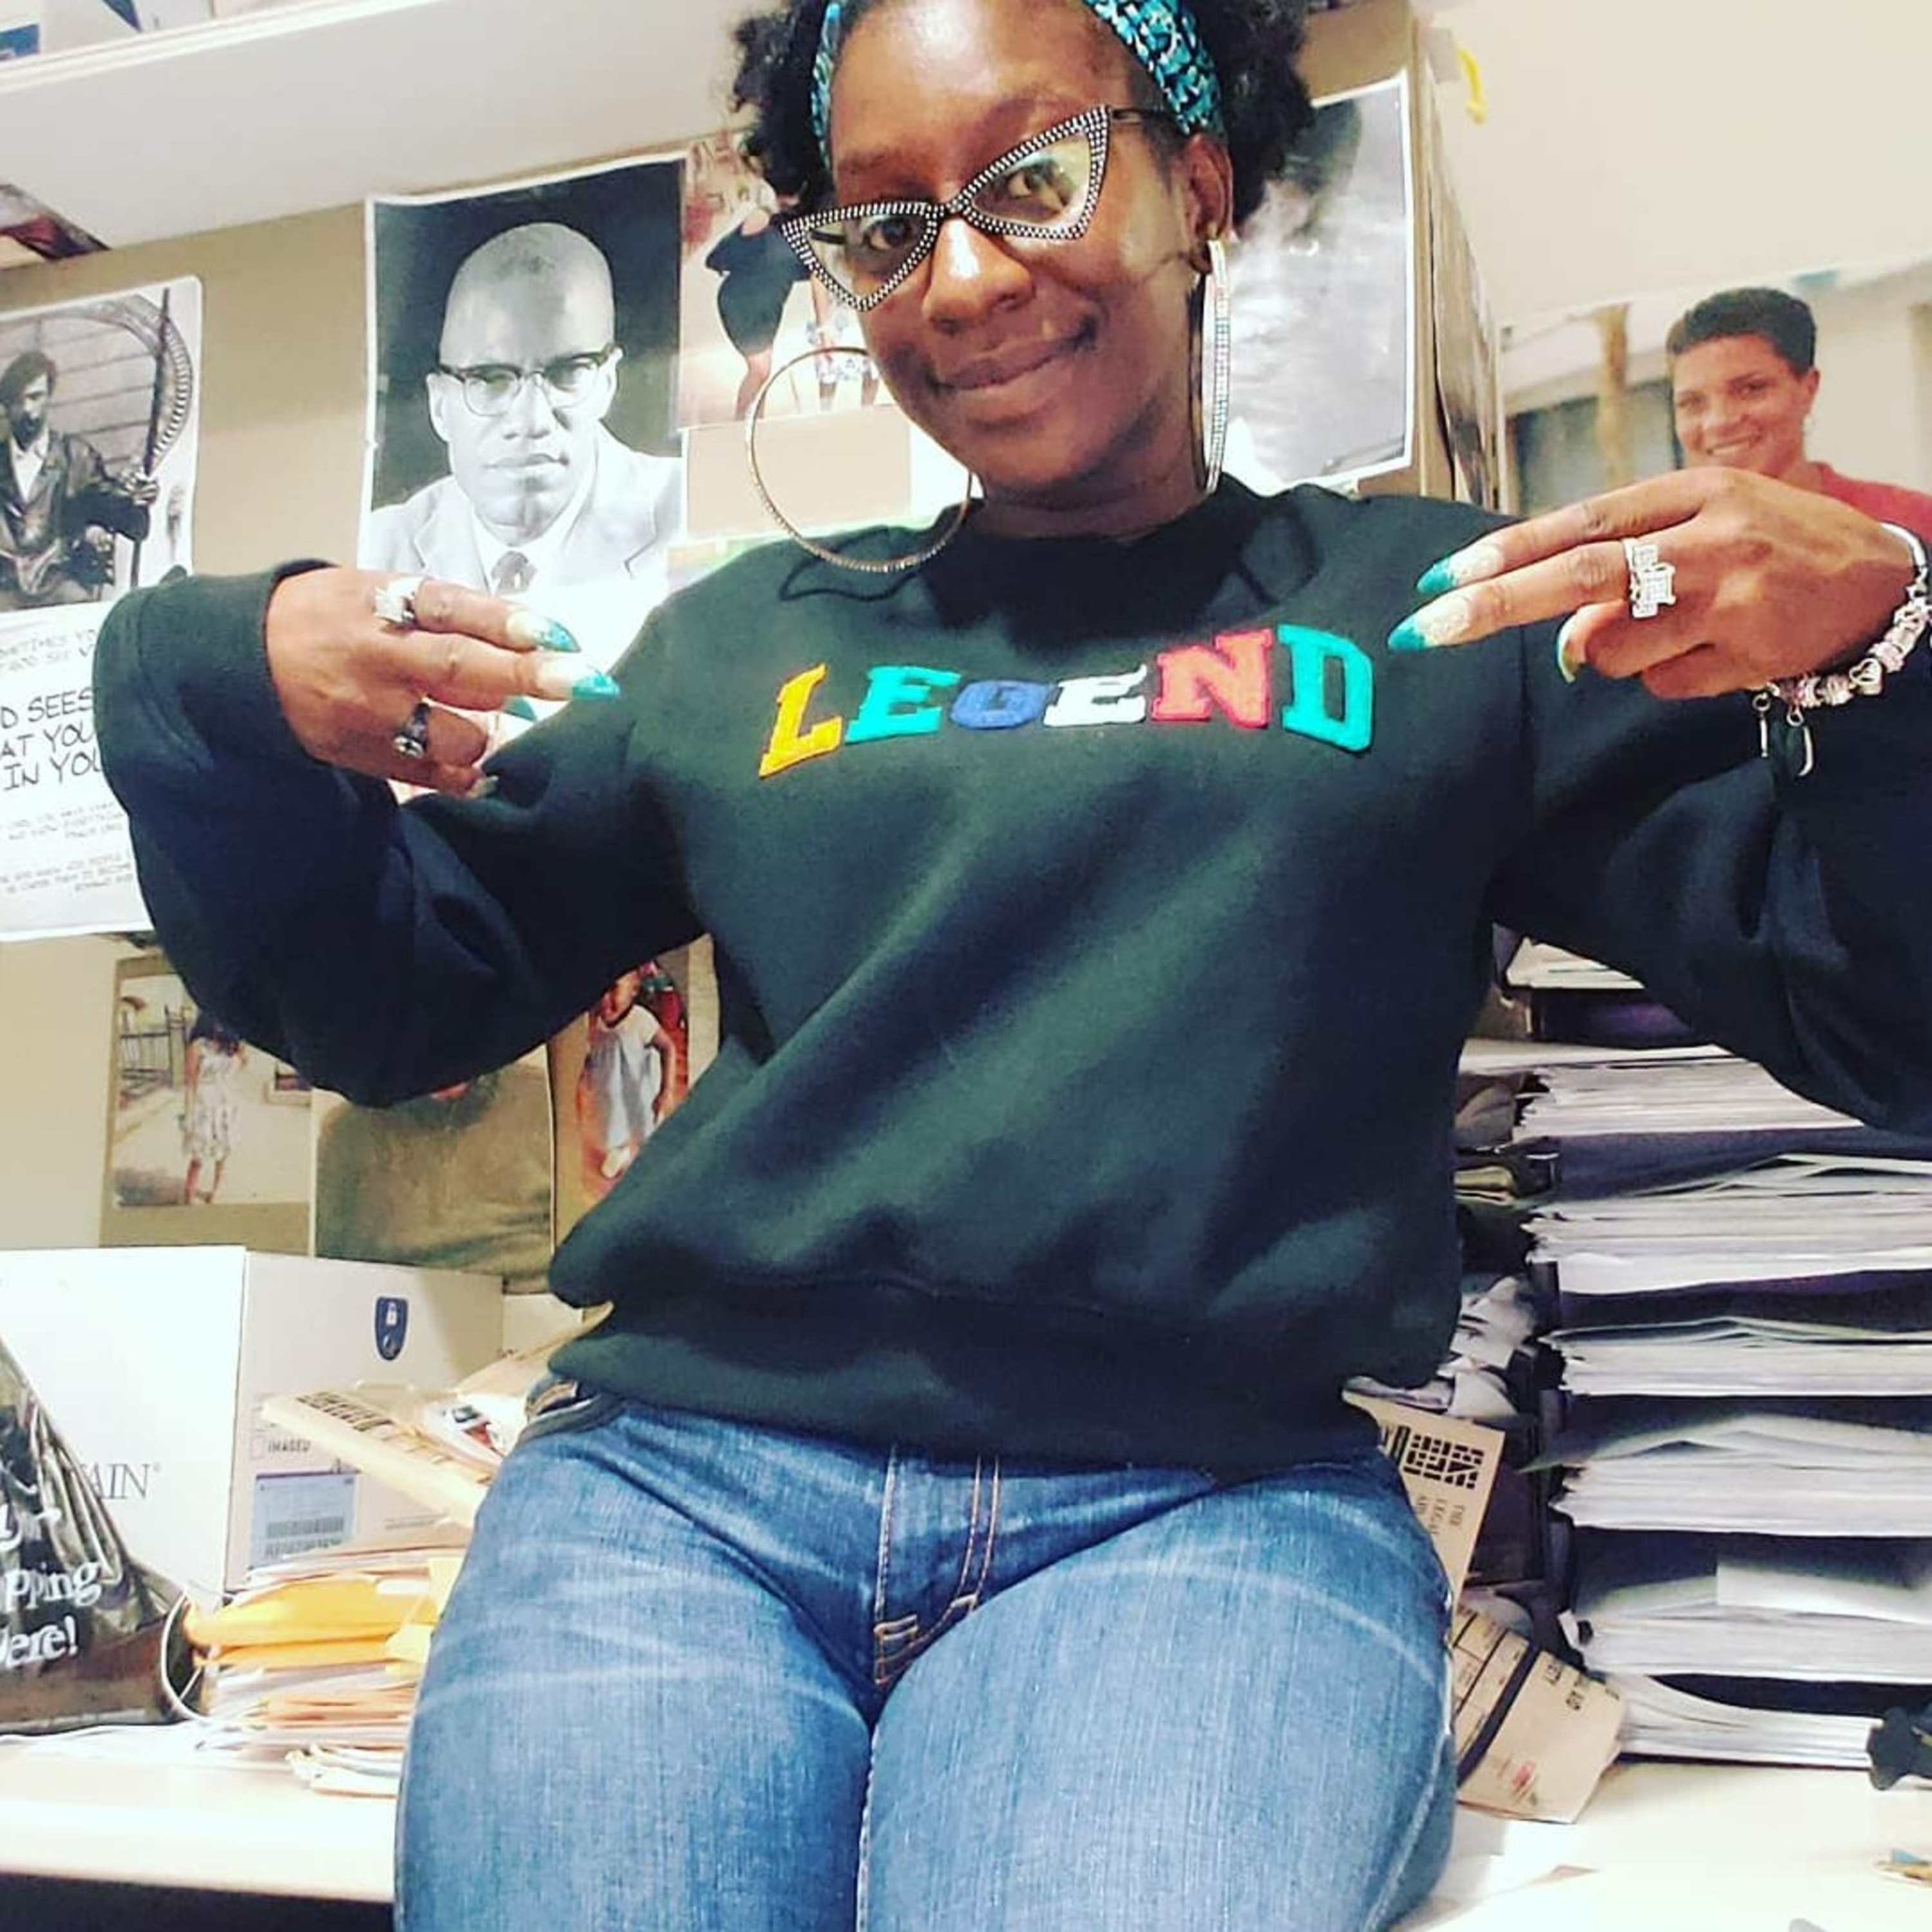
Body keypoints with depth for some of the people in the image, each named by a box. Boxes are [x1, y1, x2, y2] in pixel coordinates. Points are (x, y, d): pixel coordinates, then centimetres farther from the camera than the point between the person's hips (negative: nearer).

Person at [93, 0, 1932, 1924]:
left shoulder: (1442, 612, 10)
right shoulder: (742, 644, 18)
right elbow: (392, 993, 20)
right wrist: (227, 692, 2)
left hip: (1210, 1509, -1)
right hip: (677, 1478, 3)